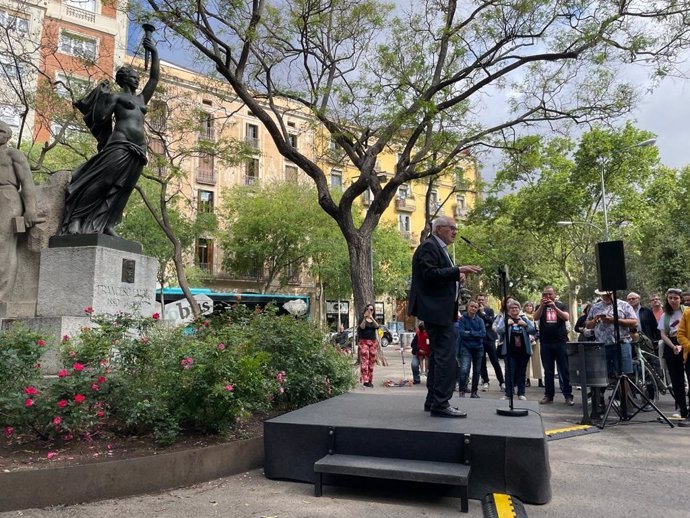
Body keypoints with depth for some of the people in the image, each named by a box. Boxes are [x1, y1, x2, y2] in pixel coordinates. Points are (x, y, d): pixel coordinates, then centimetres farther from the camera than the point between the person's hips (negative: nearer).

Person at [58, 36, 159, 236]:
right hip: (120, 146, -5)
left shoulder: (141, 99, 26)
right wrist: (103, 95, -1)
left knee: (120, 189, 0)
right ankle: (76, 219, -11)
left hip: (138, 150, 6)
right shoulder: (116, 97, 11)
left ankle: (106, 224, -2)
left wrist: (154, 53, 21)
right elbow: (100, 118, 1)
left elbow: (155, 78, 24)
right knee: (99, 182, -12)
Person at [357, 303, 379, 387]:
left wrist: (371, 318, -19)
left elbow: (377, 326, -7)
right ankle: (365, 380, -16)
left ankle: (370, 380, 7)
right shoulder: (362, 319, 5)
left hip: (373, 342, 4)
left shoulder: (374, 320, 16)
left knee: (372, 361, 2)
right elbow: (362, 327, -15)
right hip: (363, 341, -4)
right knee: (364, 361, -12)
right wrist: (365, 318, -23)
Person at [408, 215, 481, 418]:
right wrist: (458, 270, -24)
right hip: (436, 310, -11)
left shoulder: (439, 248, 22)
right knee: (446, 356, -11)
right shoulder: (428, 247, -9)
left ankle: (433, 400, 22)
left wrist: (457, 277, 7)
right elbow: (430, 274, -22)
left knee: (438, 355, 14)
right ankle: (441, 404, -6)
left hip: (440, 310, 11)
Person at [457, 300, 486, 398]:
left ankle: (474, 392, 23)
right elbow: (461, 333, -14)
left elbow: (483, 333, -8)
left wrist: (470, 333, -15)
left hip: (478, 348, 4)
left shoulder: (480, 320, 5)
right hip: (466, 348, -4)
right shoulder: (462, 319, -3)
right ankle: (462, 392, -10)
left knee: (477, 371, 10)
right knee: (464, 370, -18)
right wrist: (476, 334, -10)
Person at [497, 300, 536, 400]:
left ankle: (521, 393, 17)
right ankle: (508, 393, 1)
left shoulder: (525, 319, 8)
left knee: (521, 372, 9)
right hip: (509, 351, -2)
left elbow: (534, 331, 2)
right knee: (509, 372, -4)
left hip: (523, 350, 2)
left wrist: (525, 325, -13)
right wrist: (506, 324, -20)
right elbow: (498, 331, -6)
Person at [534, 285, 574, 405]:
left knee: (564, 370, 0)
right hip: (545, 343, 1)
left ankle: (568, 395, 4)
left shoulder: (561, 305, 9)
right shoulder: (540, 307, 10)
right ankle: (548, 395, 11)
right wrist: (542, 305, -20)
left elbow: (566, 317, -7)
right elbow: (535, 318, -7)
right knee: (548, 371, 6)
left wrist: (554, 307, -19)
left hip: (560, 342, -1)